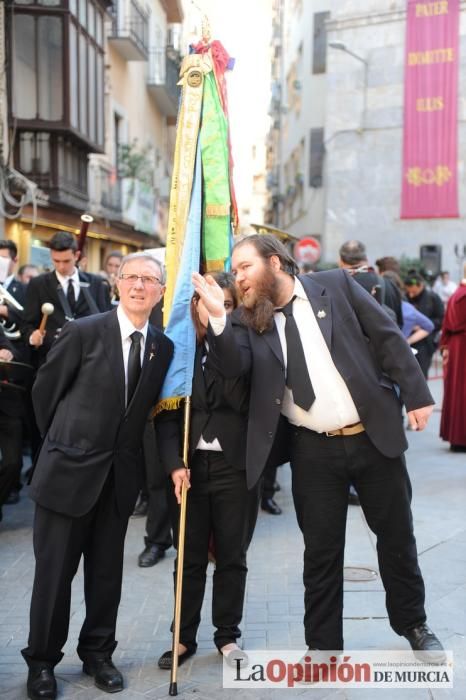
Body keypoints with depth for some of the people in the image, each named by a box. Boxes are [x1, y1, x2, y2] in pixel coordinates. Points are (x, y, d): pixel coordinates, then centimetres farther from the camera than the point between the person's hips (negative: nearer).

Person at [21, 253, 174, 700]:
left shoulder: (163, 347, 2)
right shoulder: (84, 332, -10)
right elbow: (44, 390, -1)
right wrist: (61, 441, 7)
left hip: (121, 475, 4)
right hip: (70, 469, -3)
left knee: (107, 571, 13)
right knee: (55, 570, 6)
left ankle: (97, 653, 31)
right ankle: (42, 660, 23)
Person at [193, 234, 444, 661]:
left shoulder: (336, 285, -2)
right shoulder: (250, 321, 3)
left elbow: (388, 339, -2)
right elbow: (233, 365, -14)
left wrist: (416, 395, -7)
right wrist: (218, 317, -27)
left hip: (374, 435, 0)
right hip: (314, 451, 1)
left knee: (397, 536, 15)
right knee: (321, 552, 8)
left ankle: (413, 624, 37)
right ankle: (324, 646, 25)